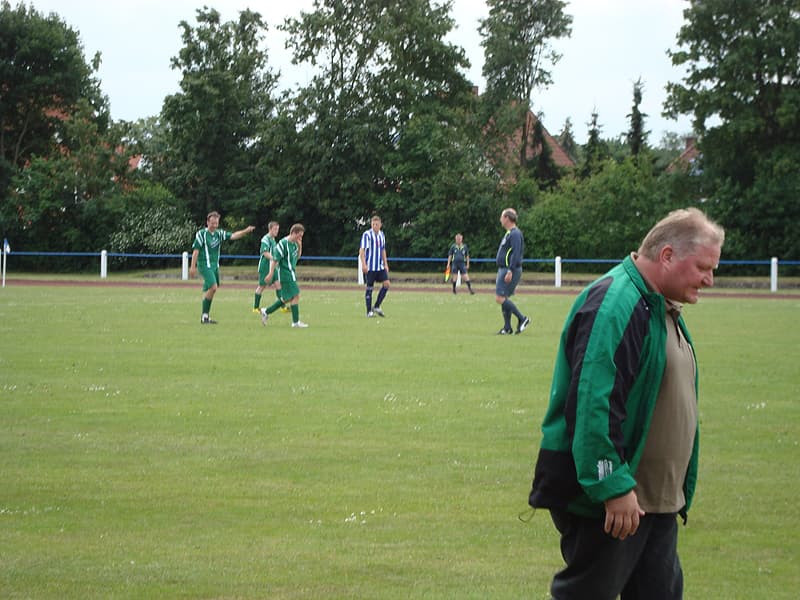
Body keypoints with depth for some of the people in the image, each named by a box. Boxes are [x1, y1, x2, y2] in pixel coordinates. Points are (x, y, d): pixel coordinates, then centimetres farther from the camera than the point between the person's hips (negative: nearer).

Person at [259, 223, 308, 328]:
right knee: (295, 295, -9)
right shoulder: (283, 244, -16)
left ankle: (266, 312, 23)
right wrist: (271, 273, -19)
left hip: (292, 274, 9)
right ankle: (296, 321, -3)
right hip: (285, 275, -9)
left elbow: (297, 256, 22)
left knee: (287, 298, 13)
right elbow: (275, 259, -17)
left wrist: (299, 246, 4)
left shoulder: (294, 244, 10)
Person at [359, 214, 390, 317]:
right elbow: (361, 250, -11)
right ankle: (369, 311, 6)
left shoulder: (381, 235, 12)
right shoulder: (366, 234, -8)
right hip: (370, 266, -6)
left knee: (386, 284, -6)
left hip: (380, 266, 6)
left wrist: (385, 264, 17)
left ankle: (377, 306, 4)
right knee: (369, 287, -2)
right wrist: (363, 264, -20)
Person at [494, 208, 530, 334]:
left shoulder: (515, 234, -14)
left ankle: (522, 319, -8)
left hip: (510, 270, -10)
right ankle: (507, 328, 11)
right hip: (503, 269, 10)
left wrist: (510, 271, -27)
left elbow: (516, 254, -22)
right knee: (504, 299, 9)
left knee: (500, 298, -14)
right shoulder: (509, 233, 18)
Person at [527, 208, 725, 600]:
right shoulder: (614, 305, -19)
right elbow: (593, 403, -28)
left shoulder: (662, 309, 15)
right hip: (610, 501, -10)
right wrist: (614, 487, -28)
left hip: (657, 502, 10)